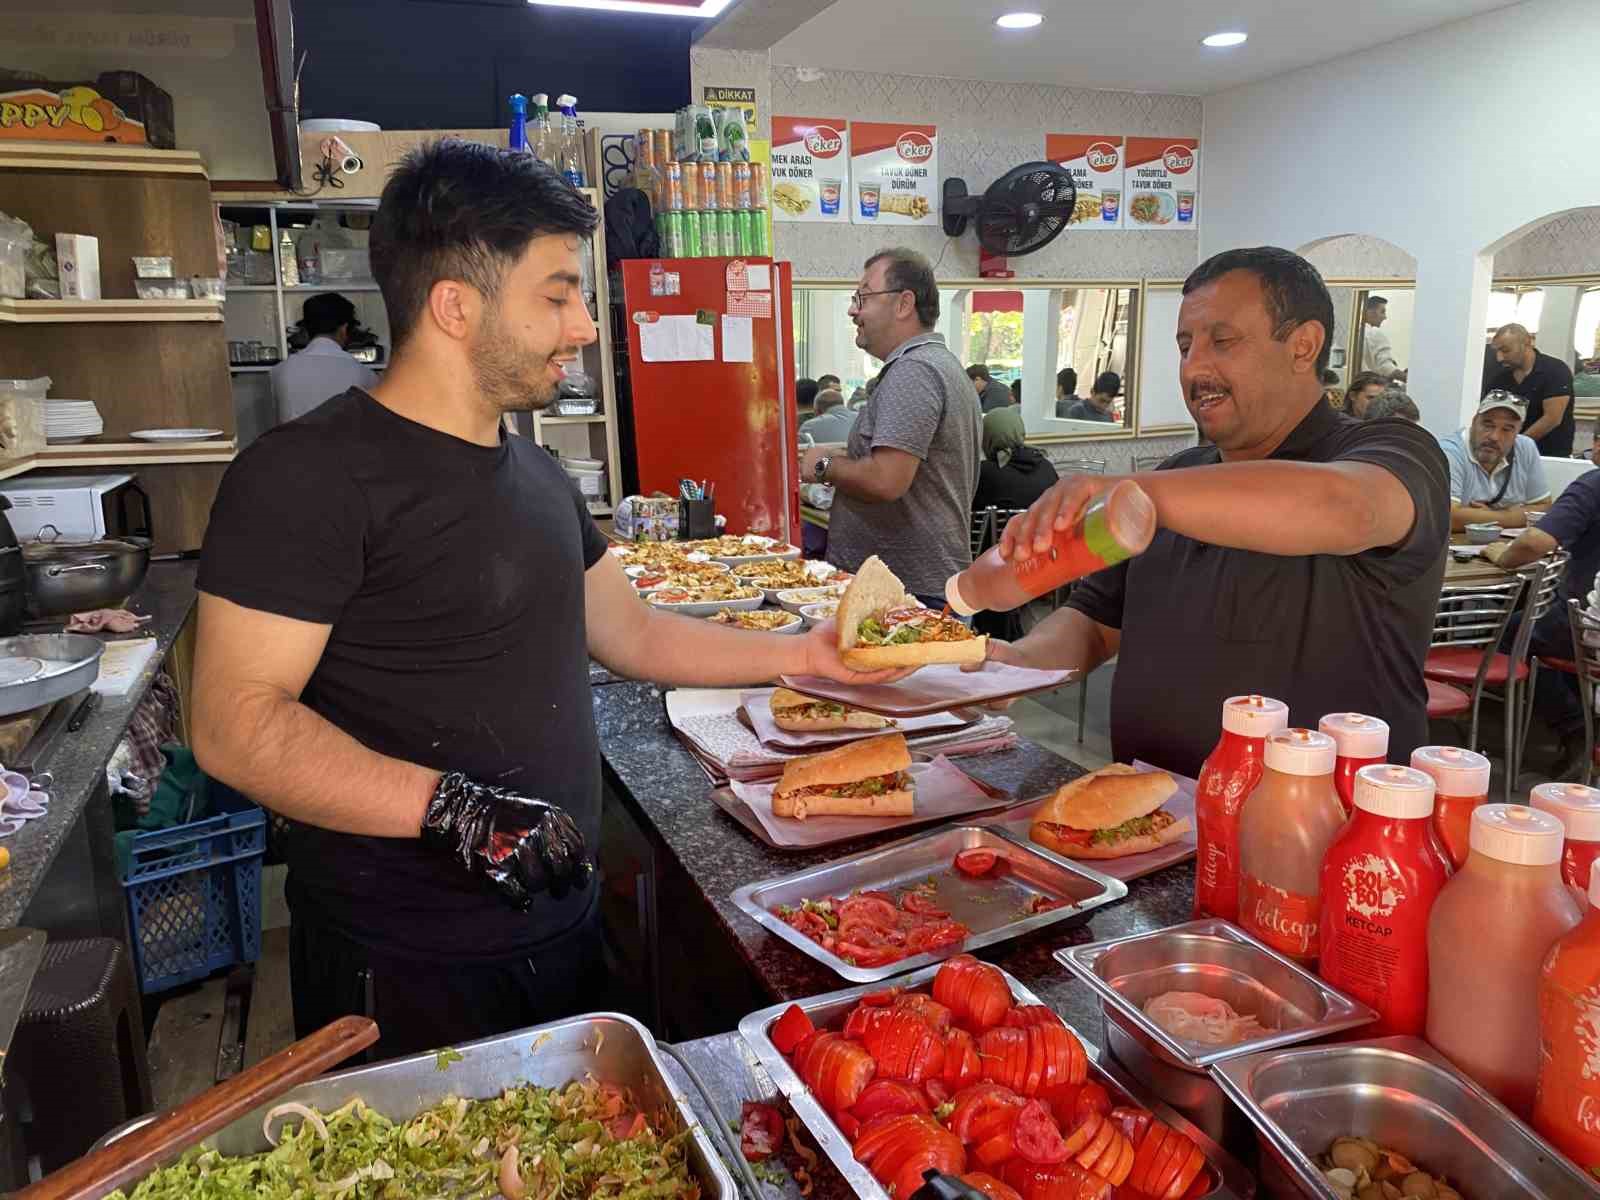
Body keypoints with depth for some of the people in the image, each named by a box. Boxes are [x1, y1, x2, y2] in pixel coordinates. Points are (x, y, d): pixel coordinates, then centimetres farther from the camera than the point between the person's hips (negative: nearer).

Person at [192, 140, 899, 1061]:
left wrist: (806, 654, 12)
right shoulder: (313, 475, -17)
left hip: (561, 928, 8)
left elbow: (630, 633, 16)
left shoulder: (536, 473, 10)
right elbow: (236, 722, -21)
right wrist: (450, 806, -32)